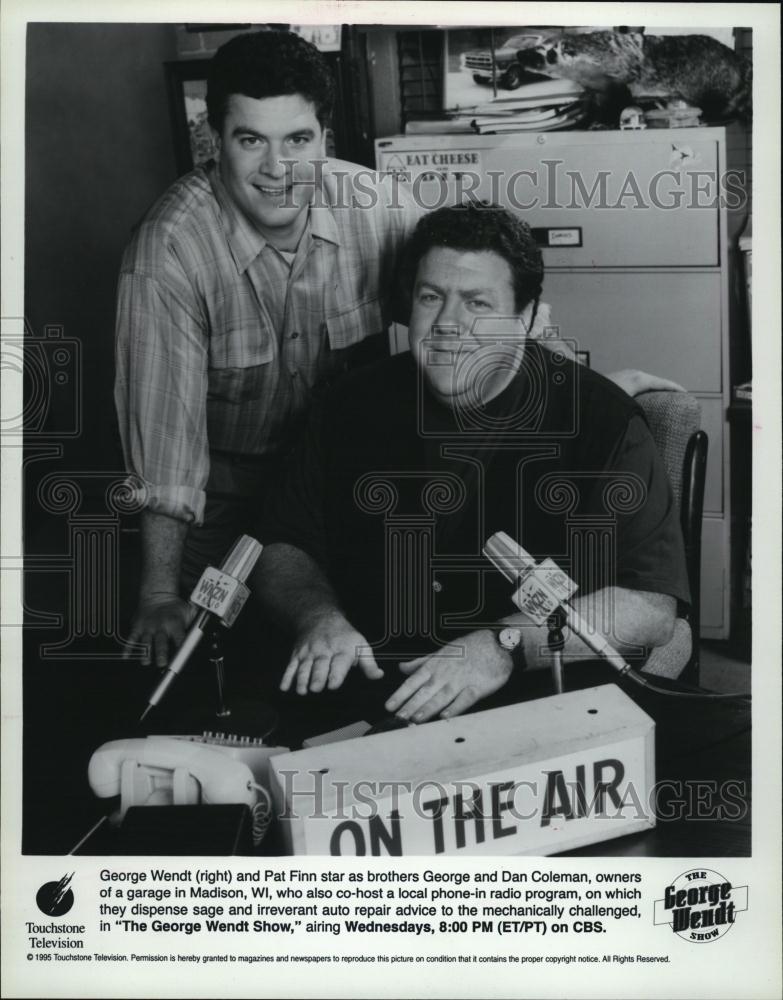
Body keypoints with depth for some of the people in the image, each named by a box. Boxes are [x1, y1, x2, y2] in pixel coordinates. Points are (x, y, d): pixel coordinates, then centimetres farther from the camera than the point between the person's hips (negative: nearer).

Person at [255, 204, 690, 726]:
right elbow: (284, 550, 14)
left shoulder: (602, 421, -3)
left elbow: (652, 607, -10)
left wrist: (506, 646, -22)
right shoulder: (355, 406, 8)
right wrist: (319, 616, -8)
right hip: (369, 699, 3)